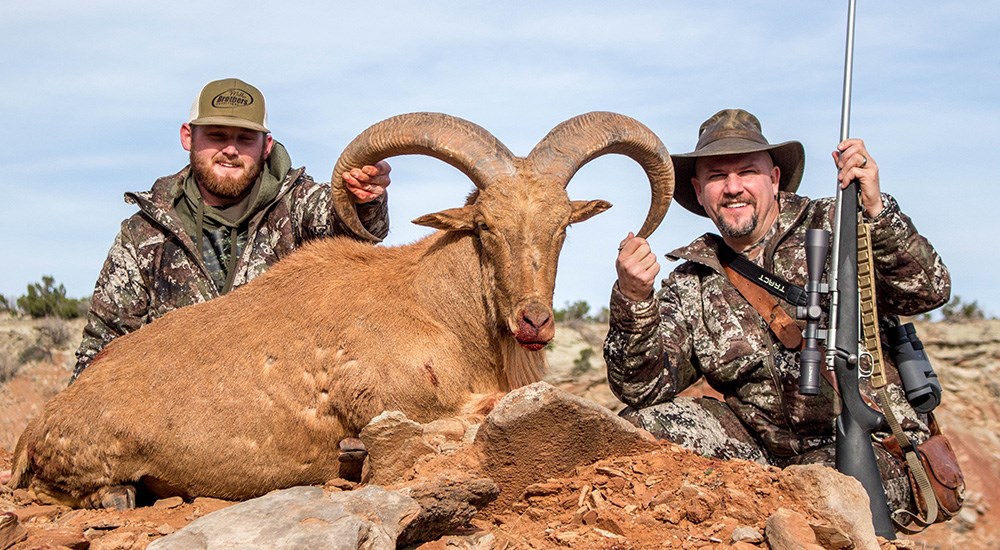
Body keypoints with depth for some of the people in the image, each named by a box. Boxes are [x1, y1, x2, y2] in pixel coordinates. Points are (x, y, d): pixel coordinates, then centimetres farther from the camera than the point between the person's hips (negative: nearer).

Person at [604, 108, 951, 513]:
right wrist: (633, 300, -21)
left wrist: (876, 209, -26)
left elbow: (928, 291, -12)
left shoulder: (832, 228, -1)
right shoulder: (691, 285, 7)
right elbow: (643, 388, -4)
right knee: (644, 422, -15)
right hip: (764, 451, 4)